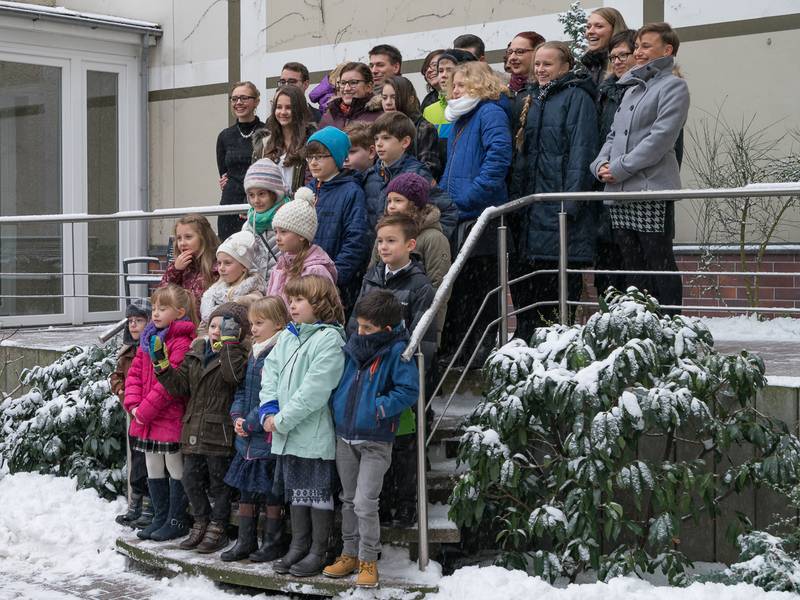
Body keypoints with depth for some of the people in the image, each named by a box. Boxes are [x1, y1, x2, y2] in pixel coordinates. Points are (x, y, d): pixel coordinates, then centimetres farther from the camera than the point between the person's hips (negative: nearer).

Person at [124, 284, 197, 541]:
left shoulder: (182, 342, -17)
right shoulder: (149, 338, 11)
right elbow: (134, 373, 11)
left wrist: (145, 410, -18)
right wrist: (134, 404, -4)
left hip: (171, 419, -8)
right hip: (146, 420, 8)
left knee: (175, 469, 5)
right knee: (153, 470, 16)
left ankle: (176, 521, 15)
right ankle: (160, 518, 28)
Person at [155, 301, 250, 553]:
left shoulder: (237, 353, -6)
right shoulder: (196, 352, 11)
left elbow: (233, 375, -29)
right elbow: (181, 385, 10)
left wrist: (229, 341, -25)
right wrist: (163, 368, -5)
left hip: (220, 432, -6)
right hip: (194, 430, 6)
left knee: (219, 482, 5)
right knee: (191, 479, 11)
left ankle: (218, 528, 17)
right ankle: (201, 523, 26)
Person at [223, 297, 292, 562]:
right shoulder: (253, 354, 13)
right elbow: (242, 389, 18)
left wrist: (251, 423, -16)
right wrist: (237, 416, 1)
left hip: (269, 437, -9)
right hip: (247, 440, 9)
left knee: (271, 490, 2)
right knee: (246, 489, 14)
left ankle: (273, 541, 14)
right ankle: (245, 540, 23)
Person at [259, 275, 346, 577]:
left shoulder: (329, 338, -13)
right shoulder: (287, 336, 11)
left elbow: (315, 388, -20)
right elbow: (270, 371, 11)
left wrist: (283, 419, -17)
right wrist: (269, 410, -4)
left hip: (315, 433, -7)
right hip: (287, 434, 7)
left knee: (318, 492, 3)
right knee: (295, 489, 16)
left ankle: (318, 552, 12)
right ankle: (299, 546, 27)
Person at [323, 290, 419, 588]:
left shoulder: (397, 351, -14)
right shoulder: (354, 345, 4)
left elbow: (409, 390, -20)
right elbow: (338, 379, 19)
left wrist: (379, 408, -23)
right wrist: (336, 406, 7)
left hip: (375, 441, -7)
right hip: (345, 435, 7)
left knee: (365, 502, -8)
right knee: (348, 500, 16)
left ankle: (368, 561, 6)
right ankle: (350, 553, 28)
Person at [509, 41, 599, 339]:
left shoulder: (577, 97, -3)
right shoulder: (527, 100, 19)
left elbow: (581, 151, -12)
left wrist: (570, 203, -20)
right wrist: (513, 197, 11)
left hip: (561, 206, -7)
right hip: (528, 207, 7)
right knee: (525, 276, 8)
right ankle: (526, 340, 16)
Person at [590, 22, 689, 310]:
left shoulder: (673, 86, -2)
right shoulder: (631, 88, 21)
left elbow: (661, 137, -13)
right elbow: (614, 134, 20)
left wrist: (620, 168, -13)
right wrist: (602, 163, 1)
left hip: (652, 189, -7)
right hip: (619, 191, 7)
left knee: (660, 265, -4)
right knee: (632, 267, 10)